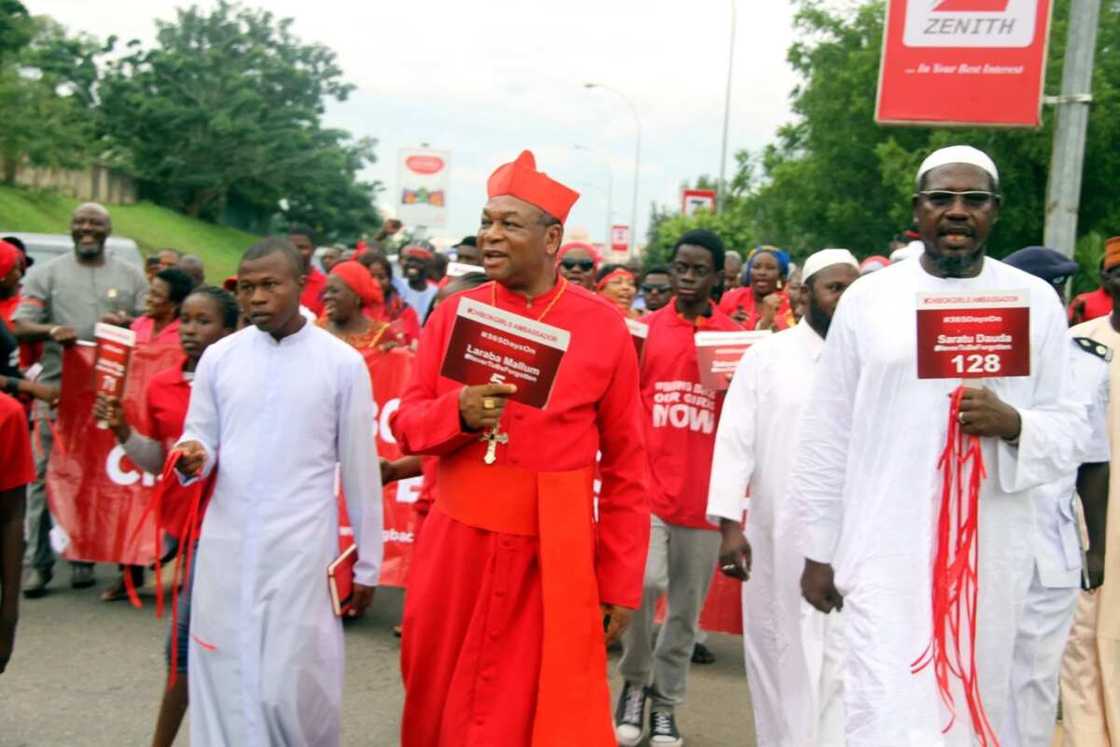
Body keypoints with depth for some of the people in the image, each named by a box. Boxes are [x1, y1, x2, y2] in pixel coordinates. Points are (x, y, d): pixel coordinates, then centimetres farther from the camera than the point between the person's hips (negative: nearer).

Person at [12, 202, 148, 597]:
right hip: (57, 387, -1)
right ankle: (38, 562, 2)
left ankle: (83, 557, 17)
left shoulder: (131, 276, 12)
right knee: (44, 473, -4)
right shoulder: (47, 273, 8)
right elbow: (20, 326, 1)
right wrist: (52, 331, -21)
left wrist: (125, 321, -11)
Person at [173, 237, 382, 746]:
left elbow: (359, 468, 1)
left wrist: (368, 562, 4)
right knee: (223, 681, 7)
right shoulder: (218, 357, 5)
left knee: (292, 687, -4)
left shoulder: (343, 363, -3)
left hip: (302, 551, -3)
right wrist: (194, 458, -14)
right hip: (225, 548, 3)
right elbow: (200, 439, 11)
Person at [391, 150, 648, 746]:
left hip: (555, 555, -2)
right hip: (459, 546, 3)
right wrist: (458, 412, -18)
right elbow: (406, 424, 5)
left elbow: (626, 465, 0)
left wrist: (621, 581, -1)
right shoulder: (452, 314, 3)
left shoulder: (603, 326, -4)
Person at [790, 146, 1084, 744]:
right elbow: (827, 436, 4)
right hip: (885, 551, -1)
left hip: (991, 554, 2)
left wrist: (1013, 423, -16)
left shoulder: (1036, 302, 5)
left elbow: (1068, 426, 6)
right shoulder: (866, 297, 2)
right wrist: (818, 549, 4)